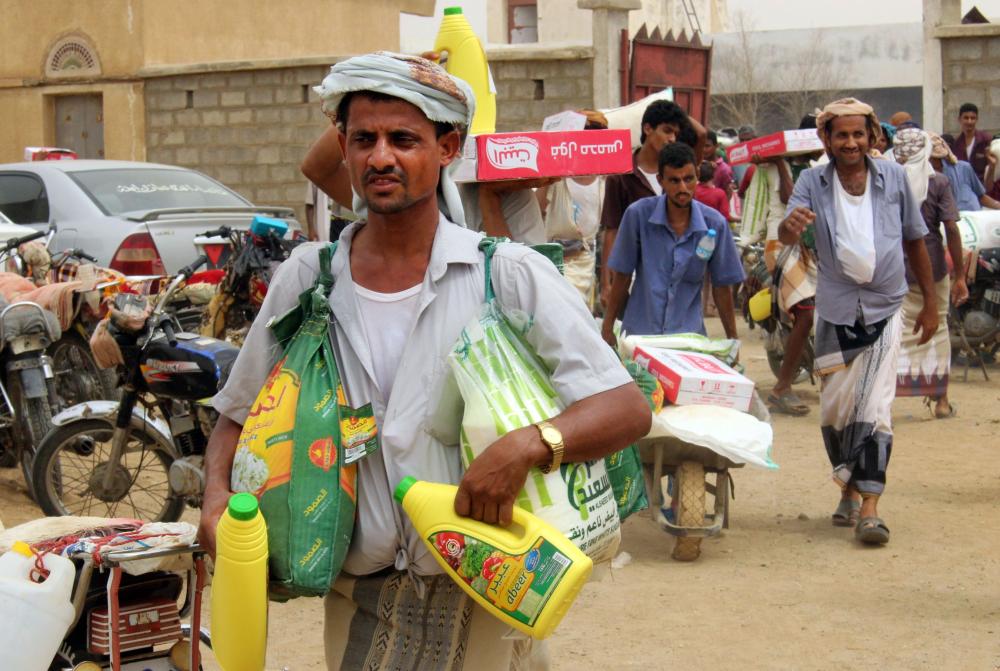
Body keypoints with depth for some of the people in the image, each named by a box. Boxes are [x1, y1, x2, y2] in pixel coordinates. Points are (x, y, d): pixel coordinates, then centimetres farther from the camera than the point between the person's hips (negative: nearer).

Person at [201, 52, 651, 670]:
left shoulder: (511, 275, -7)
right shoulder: (307, 278, 2)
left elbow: (628, 409, -12)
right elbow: (238, 416, 13)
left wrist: (527, 446, -29)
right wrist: (217, 498, -7)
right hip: (358, 606, 2)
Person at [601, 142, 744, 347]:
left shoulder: (714, 224, -4)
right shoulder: (638, 214, -8)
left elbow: (722, 287, 6)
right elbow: (621, 277, 1)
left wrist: (732, 339, 8)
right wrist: (607, 329, 3)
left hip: (689, 335, 1)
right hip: (639, 331, -1)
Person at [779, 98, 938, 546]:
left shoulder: (894, 178, -1)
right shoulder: (813, 182, -2)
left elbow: (915, 240, 8)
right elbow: (787, 237, -17)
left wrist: (930, 302, 9)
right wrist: (791, 224, -42)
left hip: (884, 309, -1)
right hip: (835, 311, 1)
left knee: (874, 409, -9)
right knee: (835, 409, 7)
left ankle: (870, 507, -10)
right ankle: (850, 488, 29)